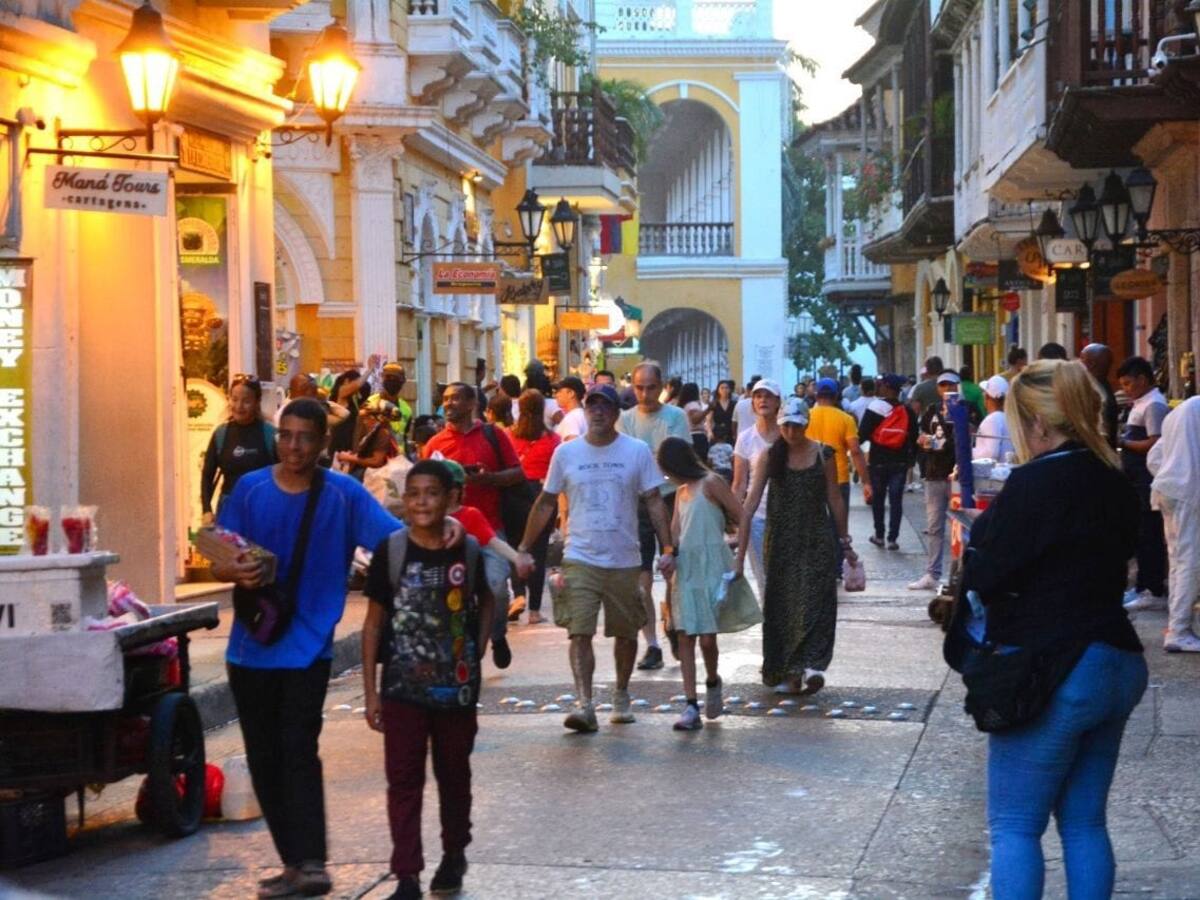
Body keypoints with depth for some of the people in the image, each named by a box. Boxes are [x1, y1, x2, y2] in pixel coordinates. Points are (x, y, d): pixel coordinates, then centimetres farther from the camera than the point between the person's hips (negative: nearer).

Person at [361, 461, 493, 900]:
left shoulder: (468, 550, -3)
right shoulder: (390, 551, -7)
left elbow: (485, 601, 16)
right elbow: (374, 621, -2)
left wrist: (477, 652, 3)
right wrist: (370, 691, -4)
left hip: (457, 688, 2)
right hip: (402, 687, -1)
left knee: (454, 776, 16)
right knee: (403, 781, -1)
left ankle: (453, 855, 36)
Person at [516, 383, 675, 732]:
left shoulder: (637, 451, 0)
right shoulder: (566, 453, 2)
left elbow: (655, 502, 0)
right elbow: (546, 502, 9)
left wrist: (668, 548, -9)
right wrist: (524, 546, 6)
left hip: (624, 560, 1)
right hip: (580, 559, 0)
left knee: (626, 632, 13)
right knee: (579, 632, -13)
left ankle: (621, 696, 32)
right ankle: (584, 704, -17)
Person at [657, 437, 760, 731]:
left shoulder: (711, 483, -3)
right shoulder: (682, 492, 18)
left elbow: (743, 519, -6)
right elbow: (675, 533, 14)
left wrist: (739, 561, -6)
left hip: (712, 569, -6)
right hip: (686, 570, 6)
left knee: (707, 637, -7)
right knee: (685, 638, -2)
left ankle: (712, 683, 22)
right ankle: (691, 706, -4)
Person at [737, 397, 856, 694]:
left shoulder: (823, 455, -1)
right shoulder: (770, 456, -2)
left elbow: (834, 500, 7)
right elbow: (752, 502, -7)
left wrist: (845, 543, 11)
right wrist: (740, 551, -13)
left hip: (817, 540, -1)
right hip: (781, 541, 1)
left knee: (814, 601, -12)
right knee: (781, 604, 4)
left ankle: (810, 664, -21)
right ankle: (787, 672, 13)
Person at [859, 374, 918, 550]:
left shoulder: (875, 408, -9)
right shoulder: (907, 411, 3)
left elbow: (863, 434, -12)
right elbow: (914, 438, 6)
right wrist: (911, 457, 15)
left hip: (878, 461, -2)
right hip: (900, 461, 2)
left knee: (878, 498, 12)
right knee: (896, 500, 3)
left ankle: (879, 535, 18)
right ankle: (892, 539, -1)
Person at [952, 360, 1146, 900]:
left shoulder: (1036, 482, -16)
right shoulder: (1114, 484, 9)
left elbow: (985, 574, -14)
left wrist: (975, 536, 8)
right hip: (1118, 667, 8)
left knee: (1014, 827, 0)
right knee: (1084, 822, 14)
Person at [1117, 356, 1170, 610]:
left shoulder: (1154, 406, -15)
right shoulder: (1141, 405, 15)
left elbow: (1155, 444, -22)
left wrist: (1124, 443, -15)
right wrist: (1124, 441, 6)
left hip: (1148, 480, -10)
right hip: (1137, 479, 10)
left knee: (1149, 535, -6)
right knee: (1140, 534, 14)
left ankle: (1155, 592, -2)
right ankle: (1144, 586, 22)